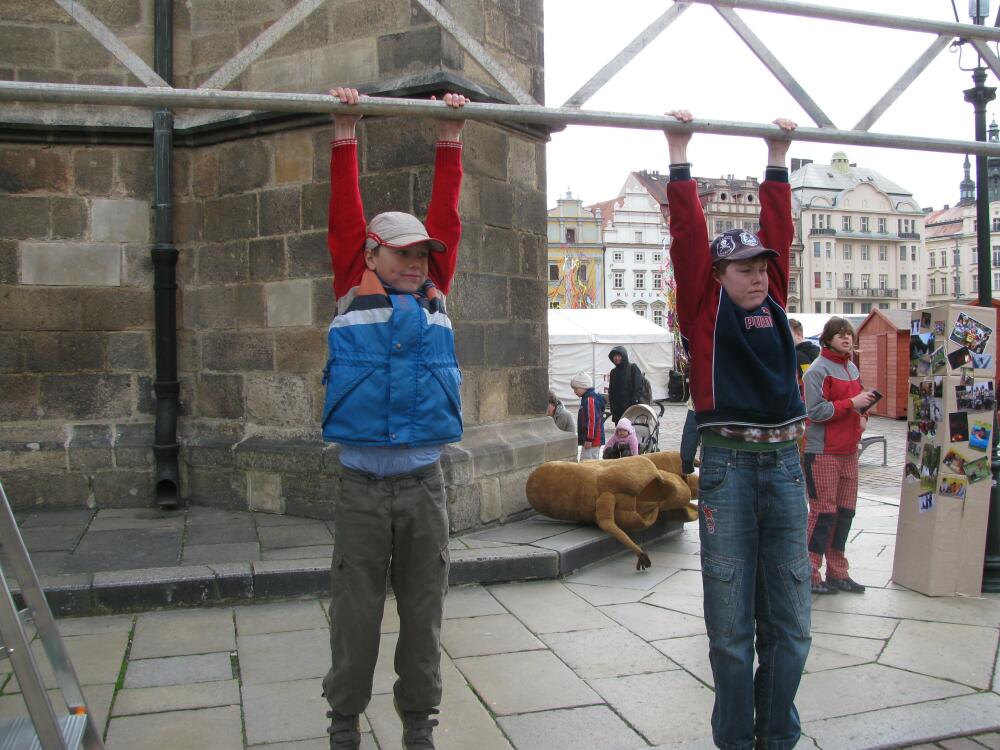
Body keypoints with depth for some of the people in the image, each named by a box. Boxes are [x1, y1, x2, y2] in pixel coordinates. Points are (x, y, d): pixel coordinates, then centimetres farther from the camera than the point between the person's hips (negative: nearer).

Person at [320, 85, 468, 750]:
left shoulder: (435, 295, 8)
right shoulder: (354, 293, 3)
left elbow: (447, 219, 7)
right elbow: (345, 218, -1)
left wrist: (450, 141, 8)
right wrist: (345, 138, 0)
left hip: (425, 482, 2)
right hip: (361, 483, -2)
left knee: (424, 609, 11)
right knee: (356, 610, 8)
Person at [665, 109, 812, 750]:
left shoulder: (773, 303, 14)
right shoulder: (705, 307, 2)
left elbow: (780, 228, 19)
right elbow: (689, 232, -1)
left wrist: (778, 158, 25)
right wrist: (680, 154, 3)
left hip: (785, 462, 5)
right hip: (728, 464, -4)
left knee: (790, 620, 9)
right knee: (732, 624, 3)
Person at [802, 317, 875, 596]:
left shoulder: (852, 368, 14)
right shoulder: (818, 370, -11)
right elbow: (816, 411, -18)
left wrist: (862, 416, 3)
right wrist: (852, 403, -21)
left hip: (849, 450, 8)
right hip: (823, 451, -8)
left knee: (845, 512, 12)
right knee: (823, 513, -4)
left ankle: (838, 573, 22)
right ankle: (809, 576, 5)